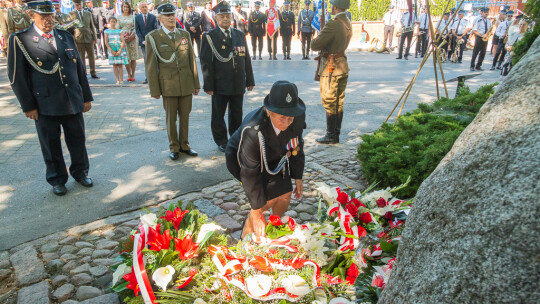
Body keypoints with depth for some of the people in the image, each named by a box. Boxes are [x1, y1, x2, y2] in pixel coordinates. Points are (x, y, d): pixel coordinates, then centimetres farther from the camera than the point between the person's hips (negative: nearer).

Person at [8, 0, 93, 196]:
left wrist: (86, 97, 10)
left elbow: (80, 68, 12)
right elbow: (16, 77, -4)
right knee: (51, 145, 9)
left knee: (77, 140, 12)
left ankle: (80, 172, 32)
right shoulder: (20, 40, -4)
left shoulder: (66, 37, 10)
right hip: (45, 105, -3)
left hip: (73, 102, 3)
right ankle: (57, 180, 27)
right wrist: (28, 106, -7)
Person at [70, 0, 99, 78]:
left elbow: (92, 26, 13)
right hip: (79, 39, -2)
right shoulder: (71, 14, 5)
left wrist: (95, 38, 6)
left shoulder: (88, 14, 12)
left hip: (89, 38, 2)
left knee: (91, 57, 5)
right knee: (81, 57, -1)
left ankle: (93, 73, 14)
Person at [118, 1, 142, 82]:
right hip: (123, 38, 1)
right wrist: (122, 37, -7)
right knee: (126, 58, -2)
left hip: (132, 38, -1)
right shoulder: (119, 17, 10)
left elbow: (135, 28, 2)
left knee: (133, 57, -1)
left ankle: (133, 75, 7)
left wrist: (131, 36, -13)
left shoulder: (133, 17, 7)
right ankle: (129, 74, 7)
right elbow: (118, 28, 9)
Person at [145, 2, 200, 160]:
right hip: (168, 85, -3)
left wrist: (196, 83, 8)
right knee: (171, 118, 6)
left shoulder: (185, 34, 9)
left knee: (185, 116, 10)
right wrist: (154, 89, -4)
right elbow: (151, 66, -2)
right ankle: (174, 147, 20)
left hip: (187, 84, 3)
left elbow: (192, 60, 11)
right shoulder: (153, 37, -1)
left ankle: (184, 145, 24)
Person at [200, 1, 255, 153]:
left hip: (238, 85, 3)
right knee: (218, 115, 8)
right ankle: (221, 142, 24)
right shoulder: (209, 37, -3)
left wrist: (250, 80, 9)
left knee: (237, 115, 13)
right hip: (219, 86, -3)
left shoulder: (240, 35, 11)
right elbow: (206, 63, -6)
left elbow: (246, 59, 12)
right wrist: (208, 85, -10)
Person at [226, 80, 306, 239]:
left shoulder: (297, 119, -26)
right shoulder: (252, 130, -41)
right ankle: (247, 233, 11)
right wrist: (257, 214, -26)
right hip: (240, 159, -5)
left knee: (285, 195, -4)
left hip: (274, 157, 5)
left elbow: (297, 147, -3)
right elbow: (250, 175, -33)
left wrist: (298, 178, 3)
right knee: (269, 198, -17)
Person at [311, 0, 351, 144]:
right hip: (343, 66, 9)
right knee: (339, 102, 13)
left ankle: (331, 136, 8)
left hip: (331, 68, -9)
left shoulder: (333, 24, -20)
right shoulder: (348, 23, 9)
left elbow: (315, 45, -21)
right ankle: (336, 134, 22)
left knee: (329, 103, 0)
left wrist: (317, 38, 0)